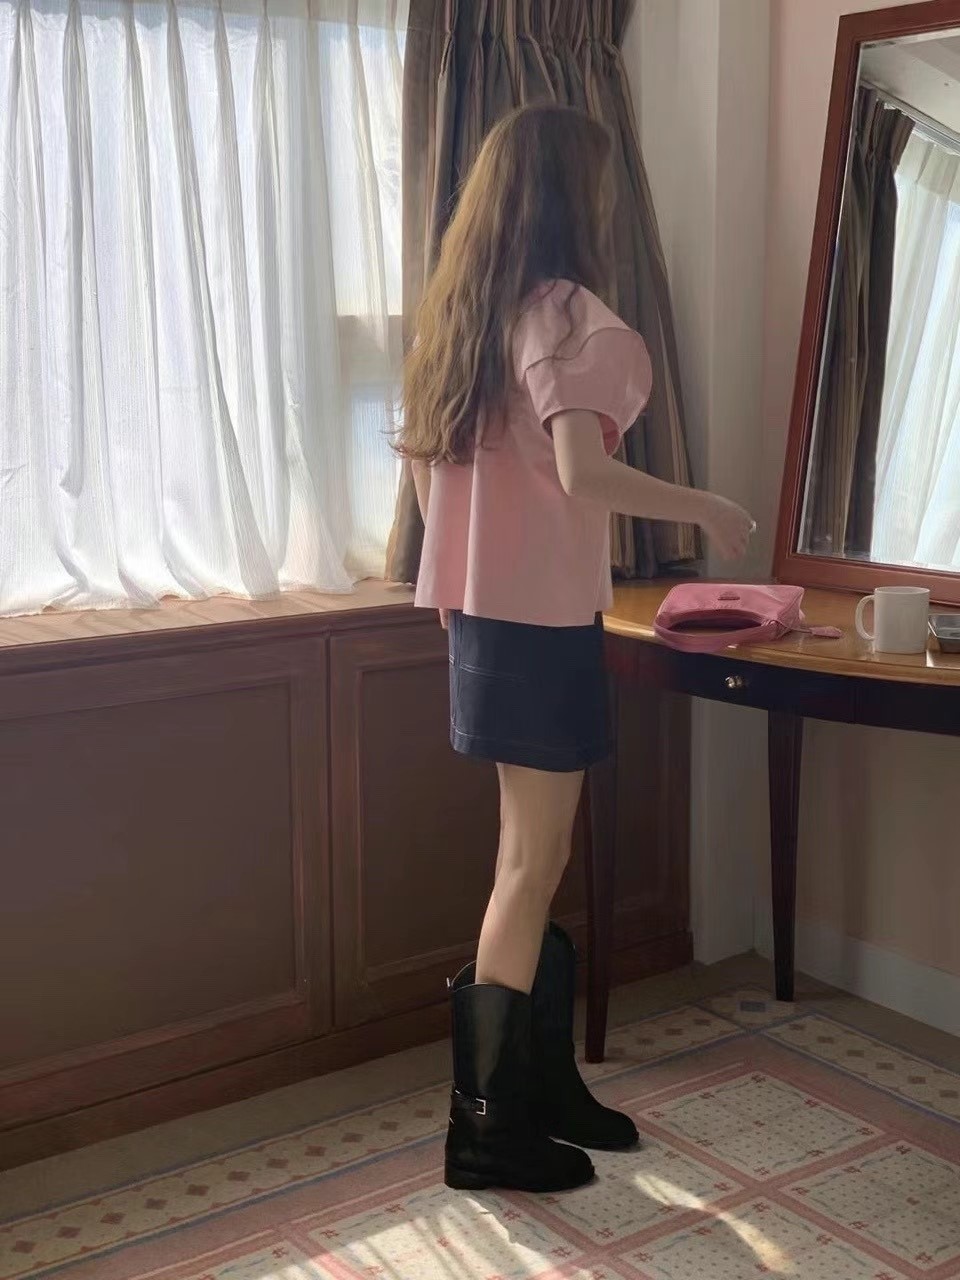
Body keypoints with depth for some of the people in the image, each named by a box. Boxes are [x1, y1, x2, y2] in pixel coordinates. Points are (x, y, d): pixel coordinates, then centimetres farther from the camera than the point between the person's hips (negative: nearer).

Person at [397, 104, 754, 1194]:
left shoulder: (462, 314, 11)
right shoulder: (570, 318, -15)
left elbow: (418, 452, 17)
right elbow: (582, 474, -27)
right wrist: (708, 511, -14)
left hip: (479, 610, 9)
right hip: (545, 617, -8)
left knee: (534, 853, 16)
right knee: (533, 862, 1)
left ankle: (544, 1086, 28)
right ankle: (489, 1124, 11)